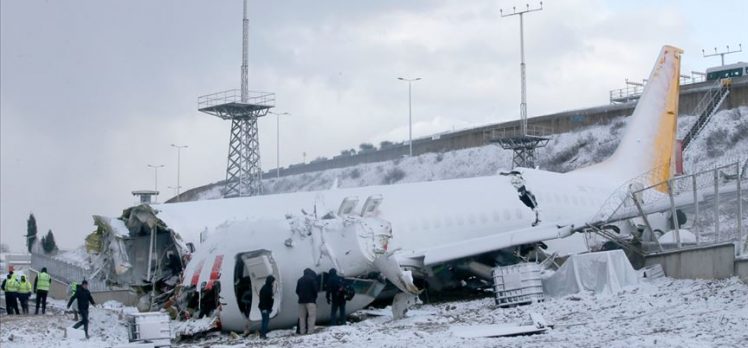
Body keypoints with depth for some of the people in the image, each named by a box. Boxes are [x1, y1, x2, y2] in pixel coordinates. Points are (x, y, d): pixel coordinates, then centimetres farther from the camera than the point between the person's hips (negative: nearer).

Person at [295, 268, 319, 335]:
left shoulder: (300, 280, 13)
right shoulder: (312, 279, -4)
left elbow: (297, 291, 11)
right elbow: (316, 289, -9)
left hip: (301, 301, 5)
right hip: (310, 300, -5)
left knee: (302, 317, 8)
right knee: (312, 316, -6)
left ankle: (302, 331, 4)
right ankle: (310, 331, -16)